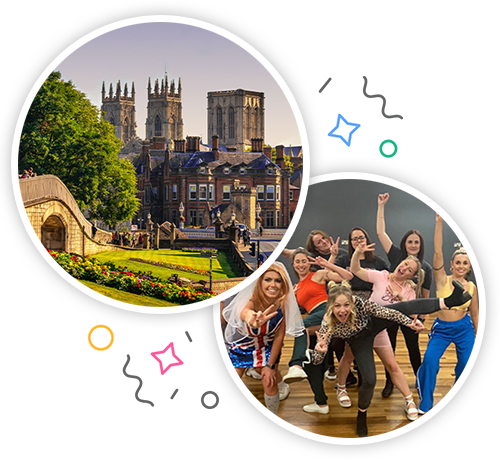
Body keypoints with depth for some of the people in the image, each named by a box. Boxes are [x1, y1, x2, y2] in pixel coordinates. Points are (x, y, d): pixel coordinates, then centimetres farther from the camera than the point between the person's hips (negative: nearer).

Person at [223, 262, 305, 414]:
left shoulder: (283, 304, -24)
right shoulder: (252, 301, -35)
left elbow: (279, 335, -14)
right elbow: (244, 312, -61)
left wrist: (270, 365, -15)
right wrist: (253, 320, -86)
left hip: (268, 346, 2)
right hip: (242, 345, -1)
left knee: (269, 383, -6)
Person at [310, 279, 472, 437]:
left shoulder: (358, 302, -36)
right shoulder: (328, 325, -37)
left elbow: (384, 311, -26)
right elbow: (316, 360, -36)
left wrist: (409, 322, -32)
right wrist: (319, 350, -59)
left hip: (372, 323, 2)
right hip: (360, 341, -1)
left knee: (405, 307, -22)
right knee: (370, 380, -14)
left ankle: (451, 301, -21)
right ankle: (361, 414, 15)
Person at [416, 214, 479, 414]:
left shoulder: (471, 287, -2)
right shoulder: (443, 280, -10)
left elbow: (475, 314, 9)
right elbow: (437, 252, -22)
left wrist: (478, 337, 15)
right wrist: (439, 222, -29)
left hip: (464, 329, 3)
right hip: (441, 328, -2)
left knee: (466, 365, 1)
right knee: (430, 359, -20)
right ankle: (425, 403, -1)